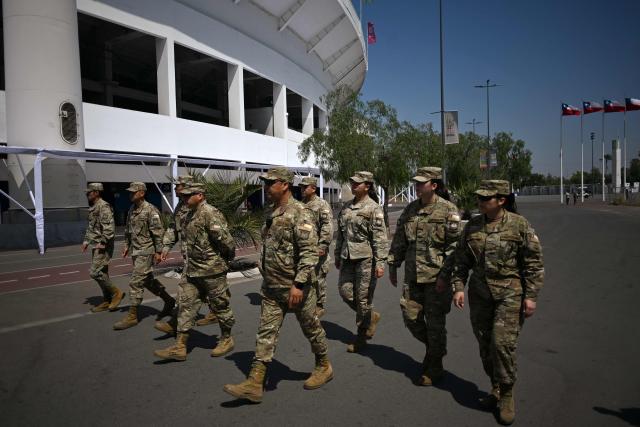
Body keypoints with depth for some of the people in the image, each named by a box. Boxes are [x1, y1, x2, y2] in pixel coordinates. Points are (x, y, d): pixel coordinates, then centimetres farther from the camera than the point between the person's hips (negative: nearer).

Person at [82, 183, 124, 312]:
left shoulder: (104, 207, -17)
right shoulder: (93, 207, 15)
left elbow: (109, 227, -25)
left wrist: (102, 243, -24)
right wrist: (86, 240, 18)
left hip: (103, 246, -10)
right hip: (96, 245, 10)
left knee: (95, 272, -12)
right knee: (101, 273, 12)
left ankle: (116, 292, 1)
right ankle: (107, 301, 19)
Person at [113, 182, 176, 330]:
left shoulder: (150, 210, -15)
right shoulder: (131, 210, 11)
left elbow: (158, 232, -16)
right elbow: (128, 229, 21)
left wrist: (158, 251, -17)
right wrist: (127, 245, 15)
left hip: (146, 251, -9)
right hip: (135, 251, 9)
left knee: (136, 282, -8)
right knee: (148, 280, 16)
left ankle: (132, 316, 1)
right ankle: (168, 301, 32)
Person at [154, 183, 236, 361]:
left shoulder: (210, 213, -19)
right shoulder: (190, 215, 11)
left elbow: (224, 239, -23)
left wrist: (229, 256, -9)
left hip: (212, 269, -9)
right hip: (191, 269, 9)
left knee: (220, 305, 7)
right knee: (186, 305, 8)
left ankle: (226, 339, 26)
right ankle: (180, 347, 14)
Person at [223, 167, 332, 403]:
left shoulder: (300, 213, -17)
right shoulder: (271, 213, 9)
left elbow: (310, 252, -23)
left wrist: (298, 284, -27)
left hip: (295, 286, -7)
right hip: (271, 287, 8)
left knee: (311, 328, 11)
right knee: (266, 332, 6)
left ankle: (324, 367, 32)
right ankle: (254, 383, 9)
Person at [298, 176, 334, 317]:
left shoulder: (322, 204, -8)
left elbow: (327, 227, -15)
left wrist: (322, 246, -21)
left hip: (317, 248, -6)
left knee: (318, 277, 2)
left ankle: (319, 306, 13)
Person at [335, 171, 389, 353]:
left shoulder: (373, 208, -9)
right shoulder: (346, 207, 12)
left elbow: (380, 237, -13)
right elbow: (340, 234, 18)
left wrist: (380, 262, -18)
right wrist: (338, 256, 19)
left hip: (366, 257, -7)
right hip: (348, 257, 7)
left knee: (363, 297, 1)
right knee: (345, 291, 7)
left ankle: (361, 337, 16)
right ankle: (371, 316, 31)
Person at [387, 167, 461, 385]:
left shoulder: (448, 210, -9)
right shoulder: (411, 209, 8)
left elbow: (454, 246, -13)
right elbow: (399, 239, 14)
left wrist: (445, 275, -17)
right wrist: (392, 265, 12)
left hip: (437, 277, -6)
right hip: (412, 275, 6)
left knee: (435, 323, 5)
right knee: (411, 318, 11)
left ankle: (434, 369, 22)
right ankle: (434, 348, 38)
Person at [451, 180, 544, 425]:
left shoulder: (519, 225, -7)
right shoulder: (472, 226, 4)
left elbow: (534, 263, -5)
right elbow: (461, 260, 9)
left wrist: (531, 296, -7)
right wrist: (458, 286, 0)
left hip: (510, 293, -4)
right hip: (480, 293, 5)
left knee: (503, 342, -10)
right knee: (485, 344, 10)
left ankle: (507, 395, 11)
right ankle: (496, 388, 31)